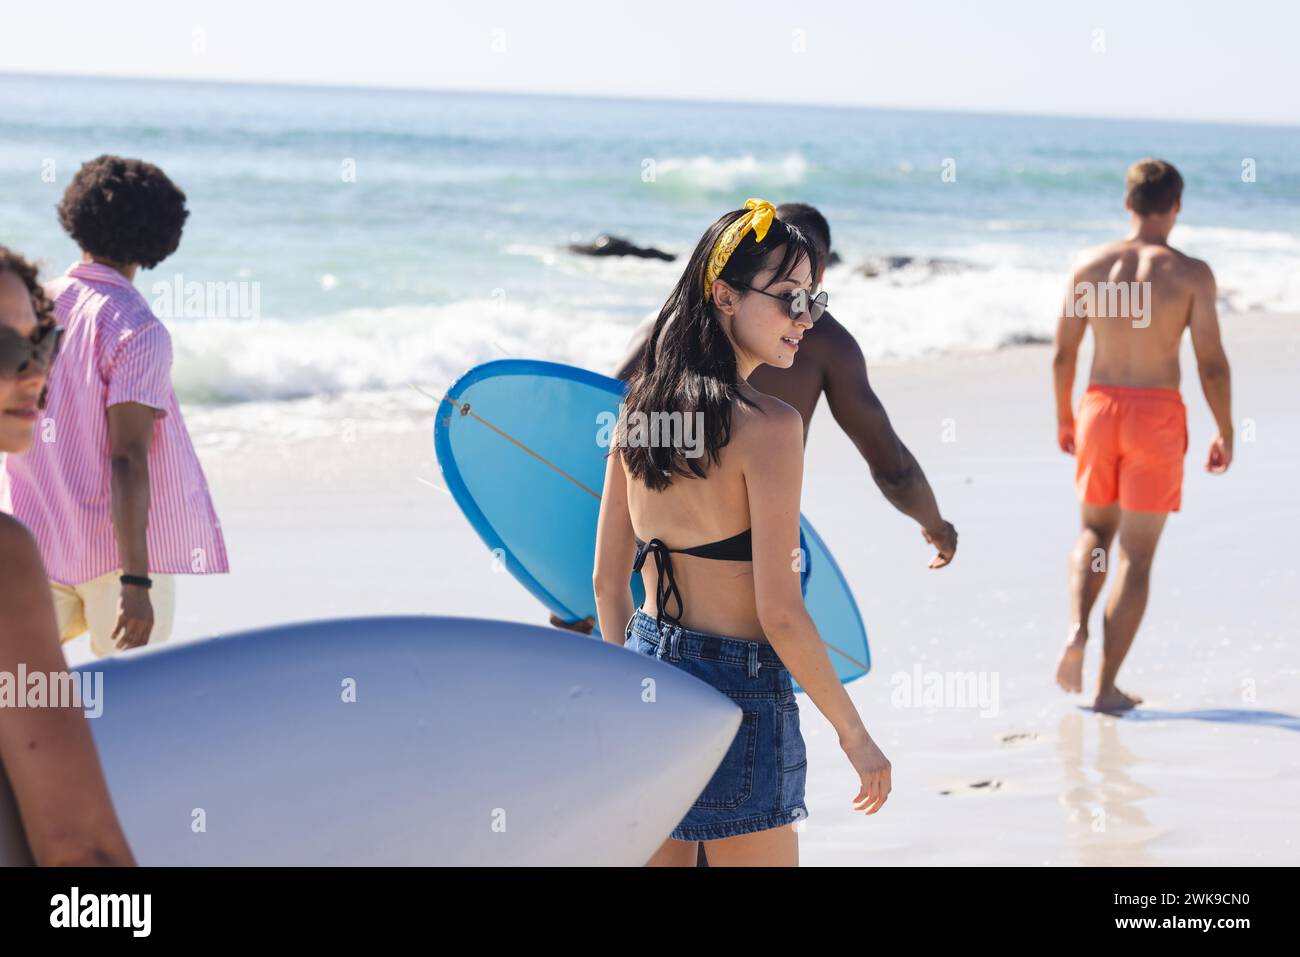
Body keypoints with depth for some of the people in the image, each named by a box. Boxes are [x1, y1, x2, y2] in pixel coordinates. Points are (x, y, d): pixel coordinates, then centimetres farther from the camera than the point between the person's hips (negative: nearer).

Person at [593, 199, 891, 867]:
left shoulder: (638, 408, 3)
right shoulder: (768, 425, -18)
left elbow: (607, 580, 9)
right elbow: (779, 612, -19)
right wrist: (854, 734, -9)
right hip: (737, 691, -7)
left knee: (657, 855, 17)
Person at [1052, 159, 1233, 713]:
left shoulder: (1089, 265, 0)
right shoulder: (1191, 273, -7)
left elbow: (1063, 353, 4)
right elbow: (1212, 364, -8)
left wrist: (1063, 417, 19)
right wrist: (1225, 434, 4)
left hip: (1100, 405, 3)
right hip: (1158, 417, -3)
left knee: (1094, 532, 24)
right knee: (1136, 556, 5)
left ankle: (1077, 628, -3)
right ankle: (1108, 686, 4)